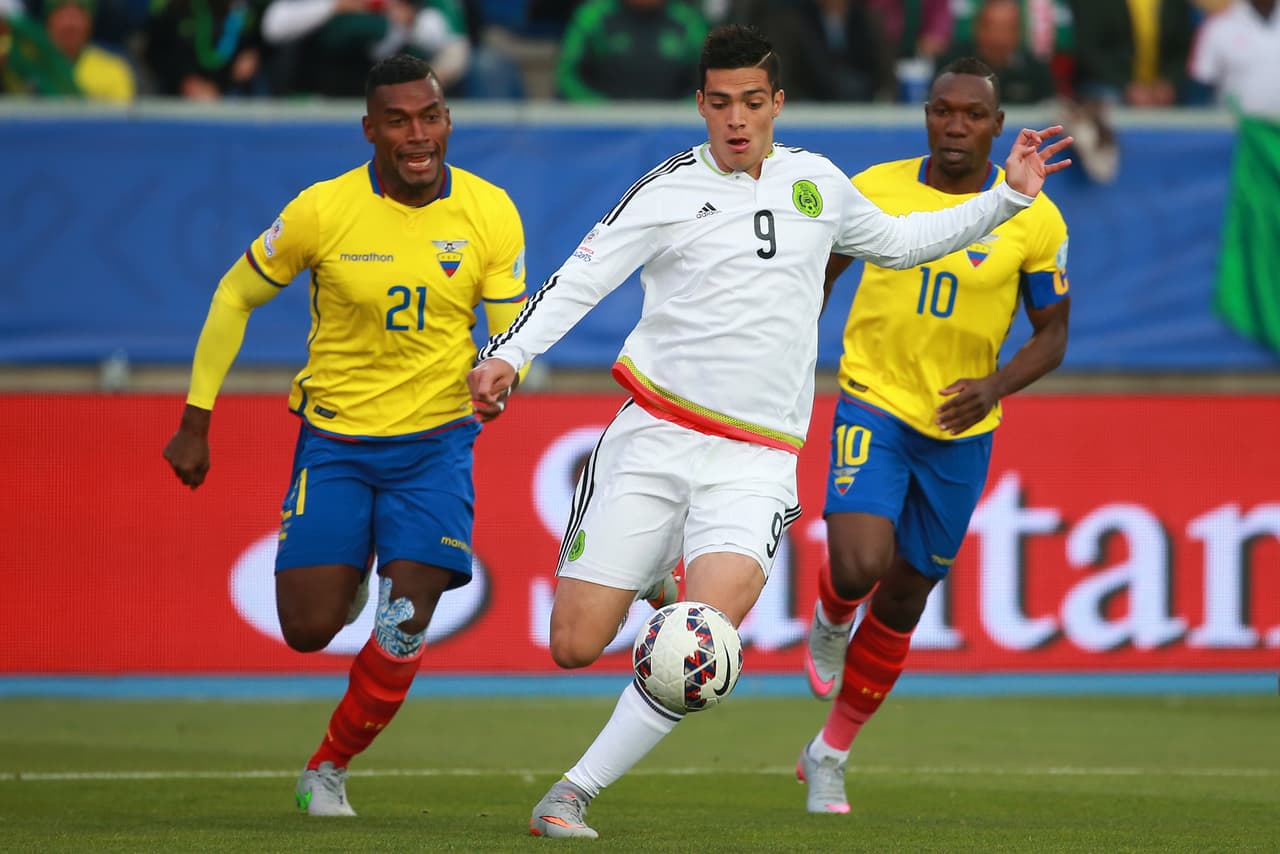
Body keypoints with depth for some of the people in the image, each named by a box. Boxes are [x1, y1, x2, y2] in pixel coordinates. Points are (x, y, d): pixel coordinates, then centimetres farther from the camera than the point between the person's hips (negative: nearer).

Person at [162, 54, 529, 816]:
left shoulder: (491, 215, -8)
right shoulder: (322, 211, -12)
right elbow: (235, 297, 2)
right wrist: (196, 422, 1)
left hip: (435, 442, 1)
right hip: (334, 439, 0)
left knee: (404, 631, -10)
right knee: (309, 630, -6)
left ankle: (328, 769, 15)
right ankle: (347, 577, 33)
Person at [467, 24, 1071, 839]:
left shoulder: (818, 183, 12)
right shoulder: (672, 190, -1)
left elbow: (897, 241, 30)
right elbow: (582, 277, -6)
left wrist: (1007, 199, 24)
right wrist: (508, 353, -22)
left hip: (756, 458, 1)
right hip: (653, 438, -1)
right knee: (574, 647, -4)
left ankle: (575, 792, -12)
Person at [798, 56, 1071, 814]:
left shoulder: (1034, 220, -7)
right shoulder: (873, 190, -4)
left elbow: (1053, 336, -1)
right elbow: (818, 274, 11)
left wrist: (996, 385, -20)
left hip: (961, 431, 1)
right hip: (873, 406, -1)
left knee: (904, 600, 11)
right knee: (861, 565, -25)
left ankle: (830, 756, 29)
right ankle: (831, 621, 14)